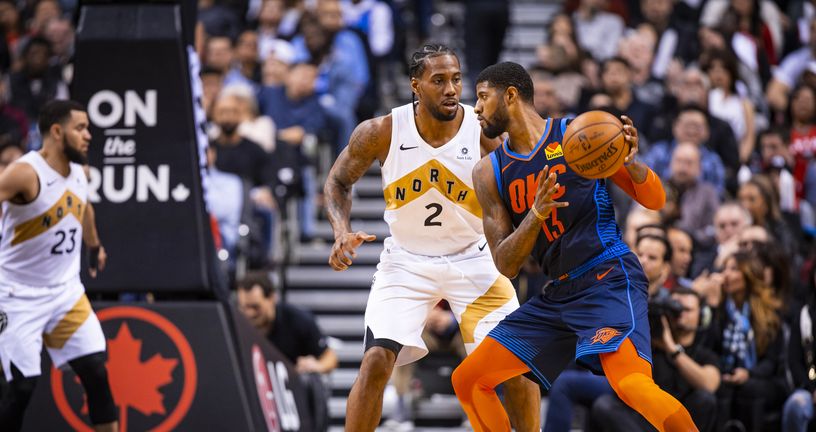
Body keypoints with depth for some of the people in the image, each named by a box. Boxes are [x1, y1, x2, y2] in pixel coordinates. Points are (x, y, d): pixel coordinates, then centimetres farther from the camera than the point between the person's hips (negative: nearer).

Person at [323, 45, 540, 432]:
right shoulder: (382, 132, -16)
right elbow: (339, 181, 1)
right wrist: (342, 233, -16)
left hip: (473, 261, 1)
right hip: (406, 261, 0)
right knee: (376, 363, -15)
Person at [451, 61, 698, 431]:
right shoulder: (490, 172, 9)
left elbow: (655, 201, 1)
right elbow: (505, 266, 2)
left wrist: (631, 164, -21)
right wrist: (536, 214, -16)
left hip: (610, 279, -7)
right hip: (559, 293, 7)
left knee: (632, 386, -31)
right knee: (467, 381, 6)